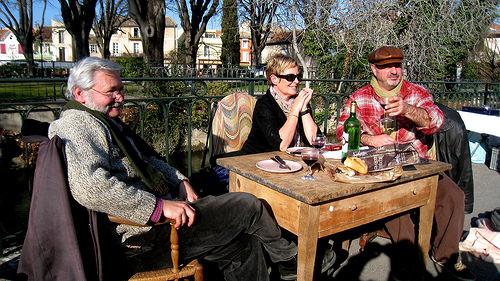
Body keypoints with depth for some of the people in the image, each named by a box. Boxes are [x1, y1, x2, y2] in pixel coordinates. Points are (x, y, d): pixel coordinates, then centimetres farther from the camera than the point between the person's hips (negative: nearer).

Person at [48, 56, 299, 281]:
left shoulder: (106, 123, 20)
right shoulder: (78, 124, -14)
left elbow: (147, 160, 27)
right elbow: (90, 187, -31)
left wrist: (180, 181, 9)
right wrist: (160, 206, -28)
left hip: (155, 213, 11)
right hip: (144, 232, -11)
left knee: (244, 245, 8)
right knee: (248, 206, -6)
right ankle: (288, 256, 21)